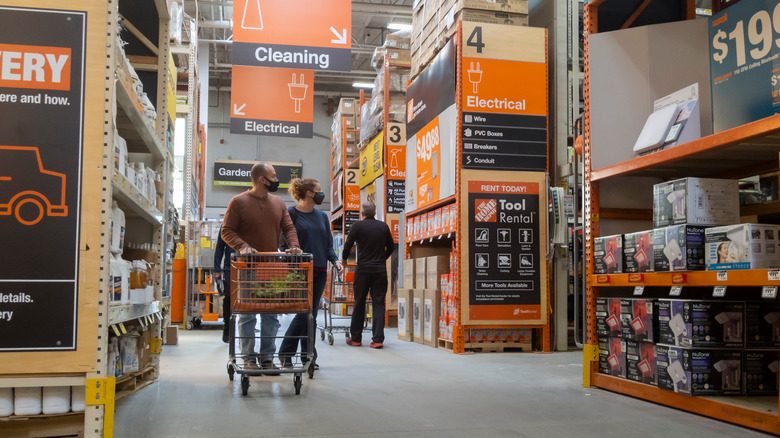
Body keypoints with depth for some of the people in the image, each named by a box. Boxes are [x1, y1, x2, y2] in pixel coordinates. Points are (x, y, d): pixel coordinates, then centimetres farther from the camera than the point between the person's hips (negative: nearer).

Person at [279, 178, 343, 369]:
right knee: (303, 313, -10)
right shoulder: (291, 214, -2)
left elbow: (328, 244, 17)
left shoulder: (322, 216, 14)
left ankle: (308, 357, 14)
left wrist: (335, 260, -1)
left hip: (320, 272, 5)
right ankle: (285, 353, 6)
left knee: (312, 314, 7)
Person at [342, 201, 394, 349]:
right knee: (379, 304, 3)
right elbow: (391, 247, 16)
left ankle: (355, 338, 17)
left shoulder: (358, 226, -2)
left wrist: (344, 259, 18)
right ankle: (378, 339, -4)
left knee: (359, 304, 9)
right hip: (380, 270, 2)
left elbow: (348, 246, 0)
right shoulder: (384, 227, 7)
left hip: (363, 270, -1)